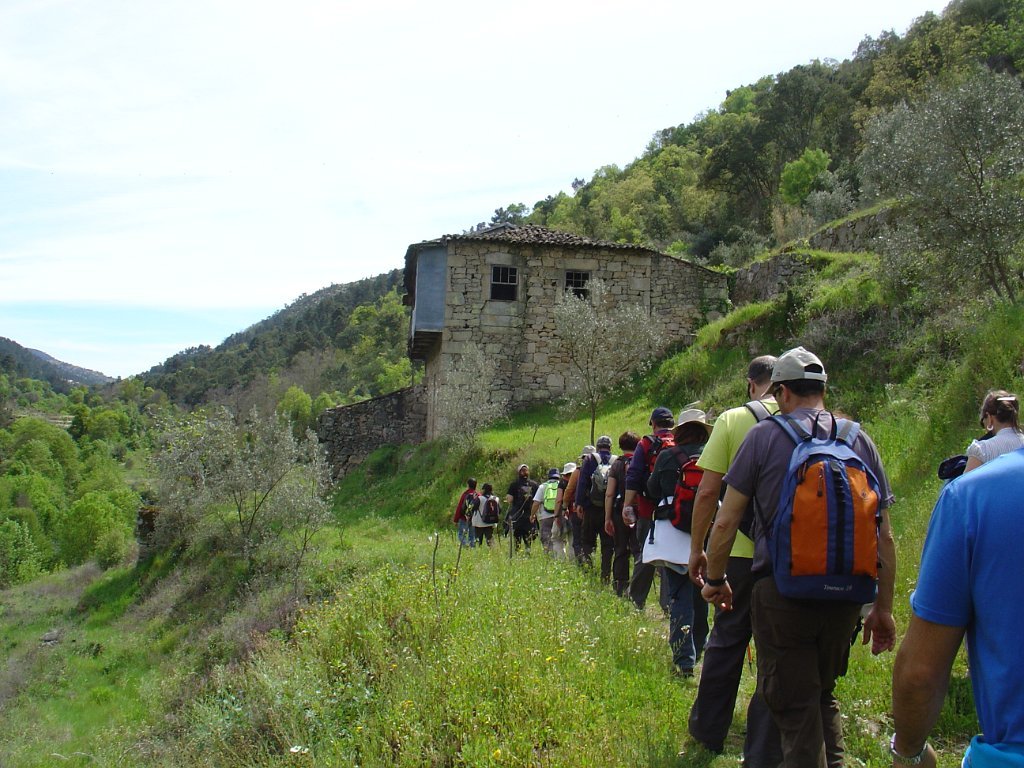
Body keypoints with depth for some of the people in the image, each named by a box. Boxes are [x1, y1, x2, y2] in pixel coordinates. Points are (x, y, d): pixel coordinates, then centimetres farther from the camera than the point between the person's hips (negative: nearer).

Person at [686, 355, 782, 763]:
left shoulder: (733, 420, -4)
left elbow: (707, 491, -7)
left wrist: (697, 548, 2)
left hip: (741, 551, 0)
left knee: (726, 640, 16)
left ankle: (708, 731, 30)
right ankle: (764, 752, 14)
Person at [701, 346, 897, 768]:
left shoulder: (764, 436, -3)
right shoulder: (860, 441, 6)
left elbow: (725, 522, -5)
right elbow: (885, 536, 7)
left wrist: (715, 580, 10)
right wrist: (883, 609, 15)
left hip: (782, 594, -4)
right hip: (844, 598, 4)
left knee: (795, 709, 5)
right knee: (823, 697, 23)